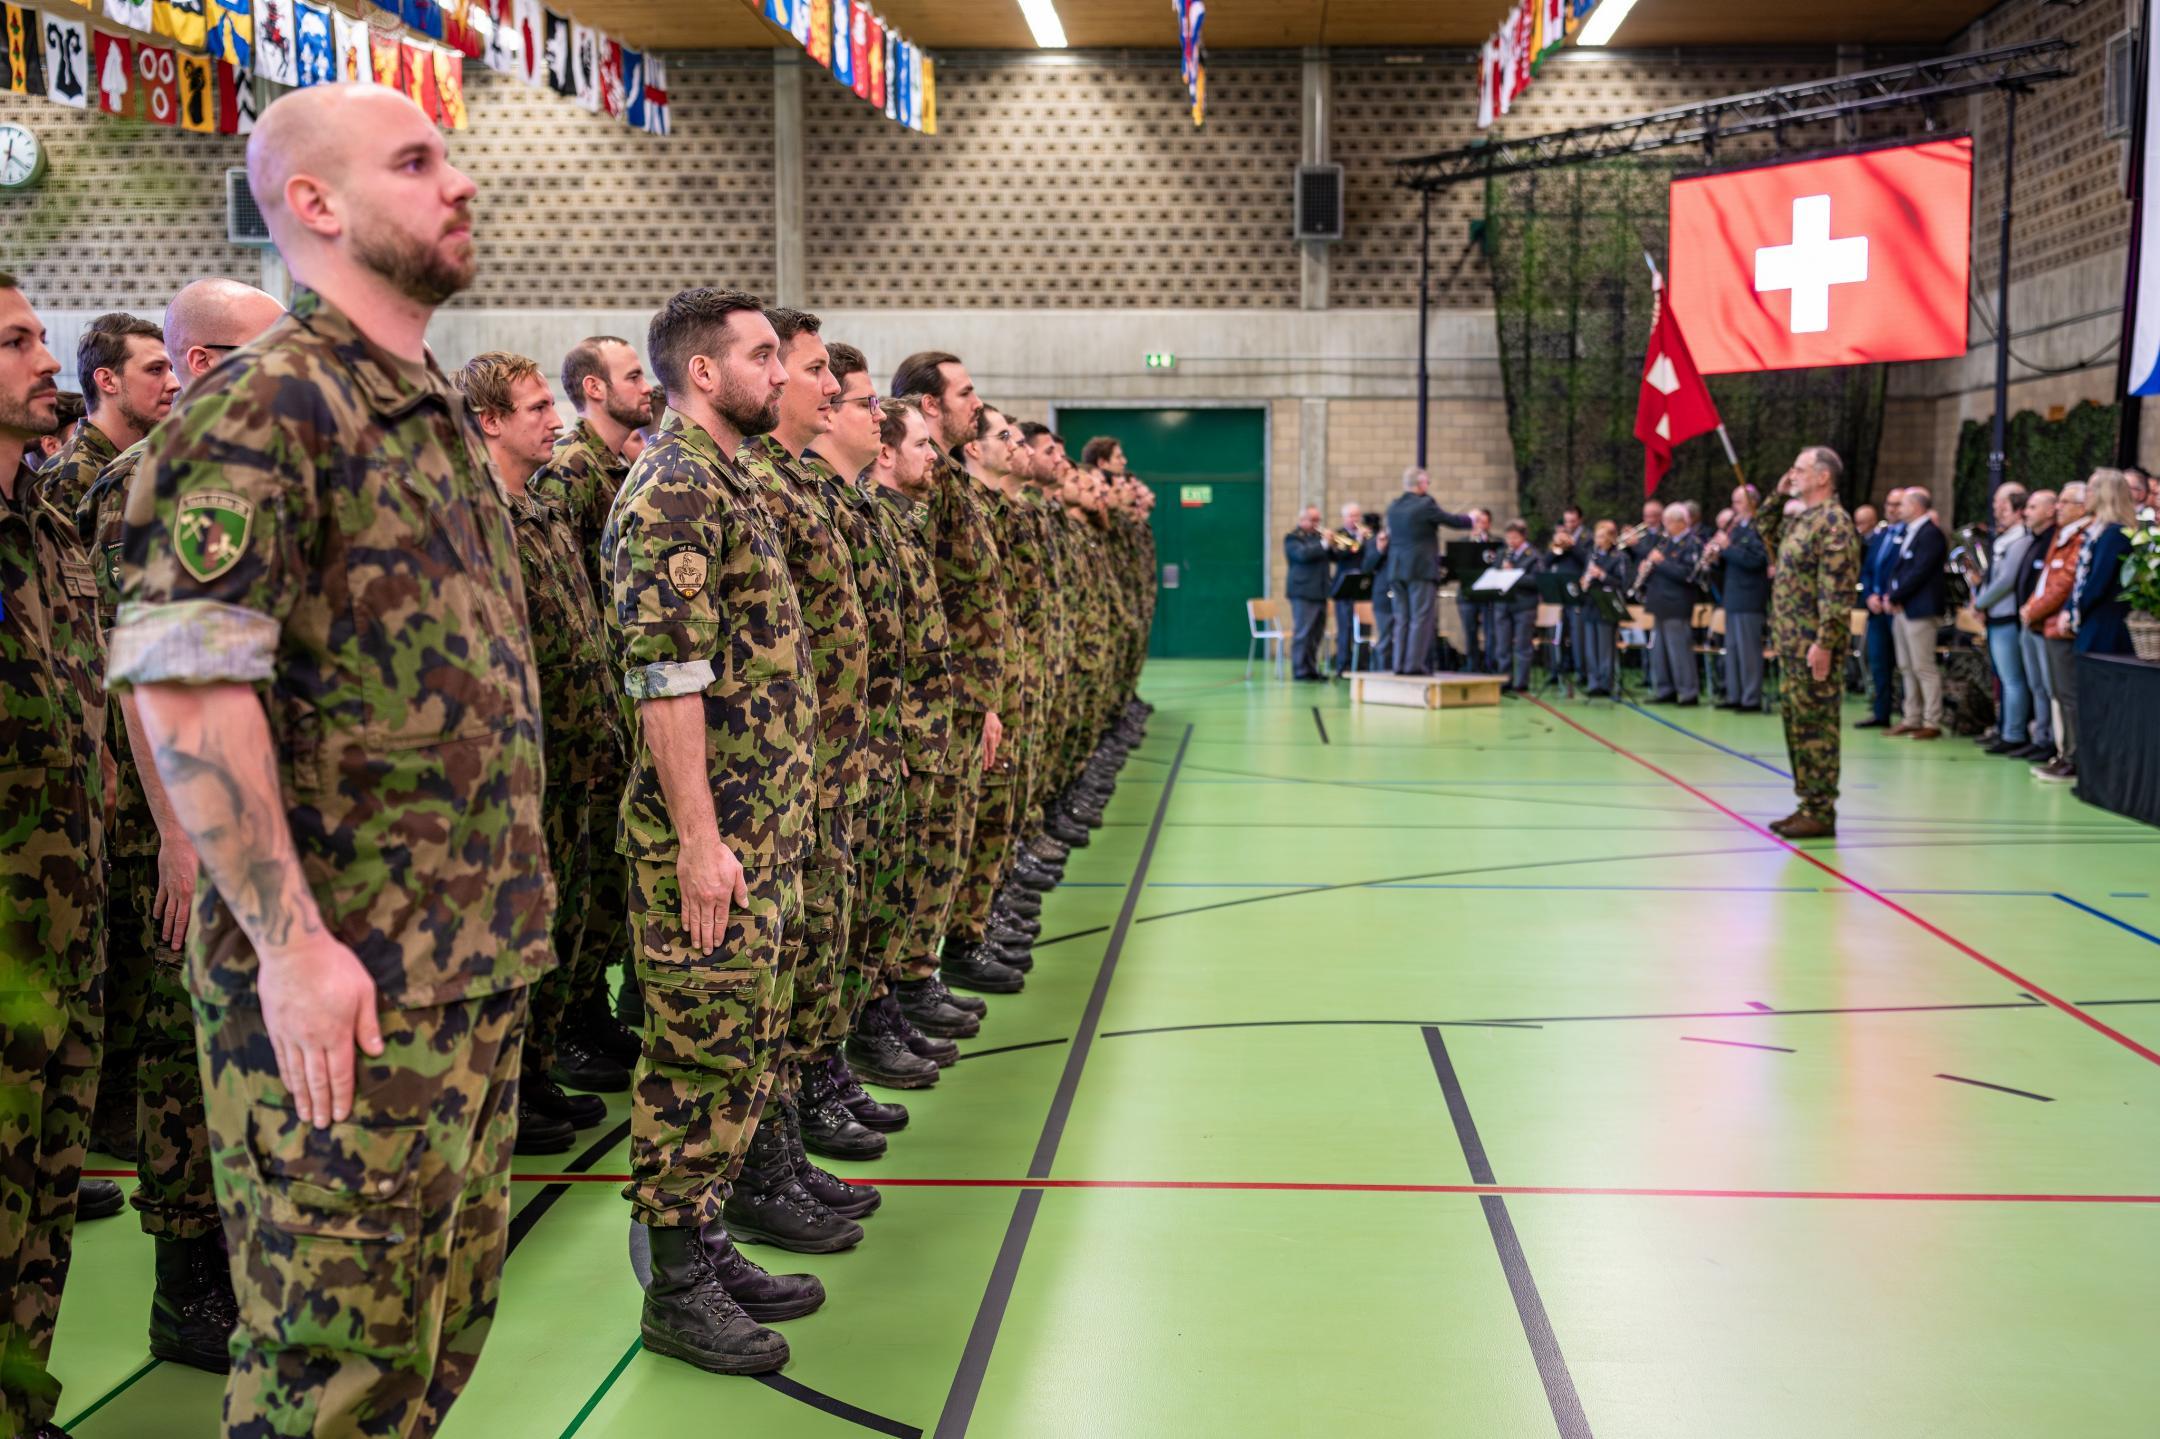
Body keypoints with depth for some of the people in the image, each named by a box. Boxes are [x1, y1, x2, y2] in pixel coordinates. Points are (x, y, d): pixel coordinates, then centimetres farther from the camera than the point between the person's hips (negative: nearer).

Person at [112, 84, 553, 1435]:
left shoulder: (441, 413, 14)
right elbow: (185, 691, -22)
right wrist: (291, 944, -22)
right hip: (347, 988, -8)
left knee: (447, 1321, 19)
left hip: (481, 963, 9)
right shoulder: (265, 409, -14)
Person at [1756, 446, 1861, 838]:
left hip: (1814, 645, -9)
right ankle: (1807, 803, 20)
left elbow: (1838, 592, -20)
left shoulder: (1834, 523, -14)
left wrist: (1825, 644, -23)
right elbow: (1766, 532, 35)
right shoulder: (1800, 519, 14)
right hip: (1791, 643, 10)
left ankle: (1822, 813, 0)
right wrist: (1778, 495, 18)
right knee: (1796, 723, 13)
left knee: (1816, 727, -5)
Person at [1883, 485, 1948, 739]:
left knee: (1924, 668, -6)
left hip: (1920, 610, -9)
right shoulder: (1906, 532, 17)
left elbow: (1919, 572, -17)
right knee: (1907, 668, 11)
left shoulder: (1931, 533, -11)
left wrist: (1894, 597, -12)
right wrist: (1889, 595, 2)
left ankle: (1932, 723, -2)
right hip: (1901, 609, 9)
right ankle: (1912, 719, 17)